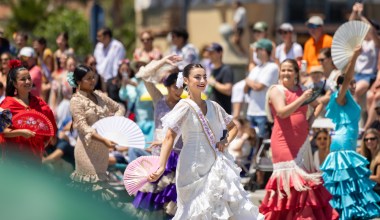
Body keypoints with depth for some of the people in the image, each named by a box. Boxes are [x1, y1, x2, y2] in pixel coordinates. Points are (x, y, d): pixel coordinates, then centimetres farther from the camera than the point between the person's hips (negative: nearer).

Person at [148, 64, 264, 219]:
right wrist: (161, 167, -29)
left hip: (217, 165, 6)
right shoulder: (185, 107, -8)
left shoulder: (213, 106, 10)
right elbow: (169, 137, -18)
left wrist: (226, 141, 4)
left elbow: (232, 127, 26)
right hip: (195, 169, -6)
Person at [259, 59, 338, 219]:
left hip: (302, 141, 6)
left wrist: (311, 119, 10)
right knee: (290, 177, -9)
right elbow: (282, 112, -22)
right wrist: (302, 99, -26)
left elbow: (319, 104, 28)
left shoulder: (301, 90, 12)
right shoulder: (276, 91, -5)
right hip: (284, 142, -6)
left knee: (305, 178, 8)